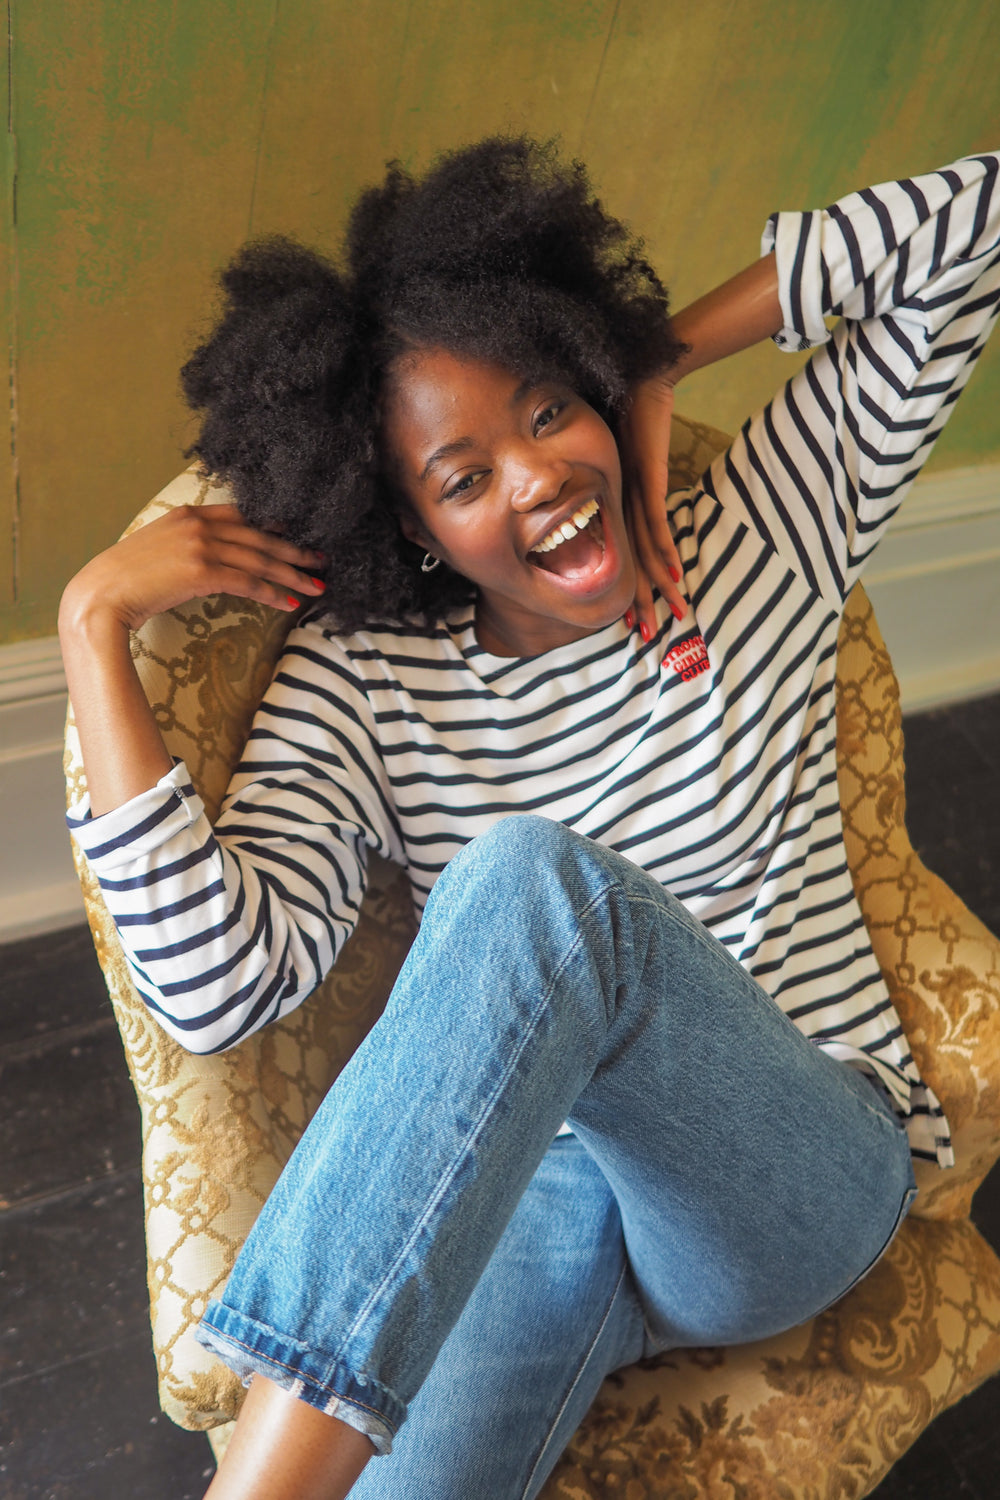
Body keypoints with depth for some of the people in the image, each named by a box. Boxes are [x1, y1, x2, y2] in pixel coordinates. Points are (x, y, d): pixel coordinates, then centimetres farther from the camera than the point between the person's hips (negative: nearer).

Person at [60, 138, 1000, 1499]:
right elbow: (219, 988, -16)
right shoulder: (363, 675, -2)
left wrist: (668, 360, -3)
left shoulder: (761, 538, 1)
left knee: (539, 879, -33)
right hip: (521, 1185, 0)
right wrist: (96, 624, -15)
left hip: (805, 1183, 1)